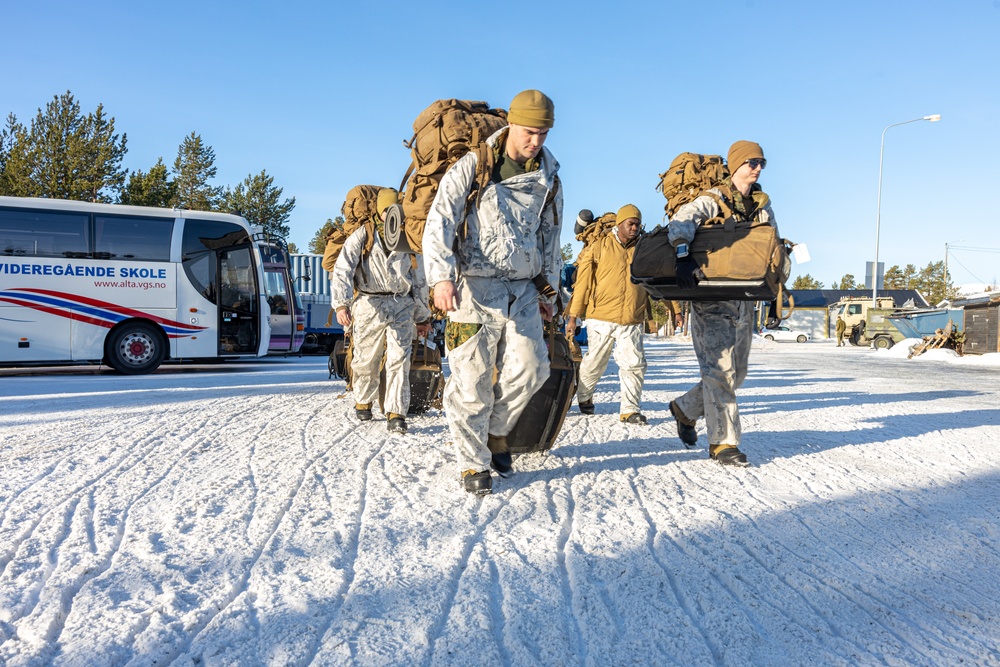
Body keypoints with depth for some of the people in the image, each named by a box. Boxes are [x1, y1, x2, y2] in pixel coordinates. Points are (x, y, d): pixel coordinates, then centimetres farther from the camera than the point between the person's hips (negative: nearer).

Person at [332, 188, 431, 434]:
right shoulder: (362, 236, 2)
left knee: (399, 360, -9)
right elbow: (342, 270, -9)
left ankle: (396, 414, -6)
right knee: (366, 360, 8)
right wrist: (341, 303, -23)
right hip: (370, 305, -2)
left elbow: (419, 281, 22)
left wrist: (422, 317, 21)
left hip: (402, 305, 2)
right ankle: (363, 401, 33)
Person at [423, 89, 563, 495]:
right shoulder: (472, 167, -2)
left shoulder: (548, 180, 12)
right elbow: (440, 222, -9)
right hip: (475, 288, -4)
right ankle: (474, 462, 12)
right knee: (472, 379, -3)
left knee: (530, 369, -3)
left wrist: (548, 291, 19)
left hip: (523, 290, 4)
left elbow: (550, 239, 21)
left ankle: (496, 431, 25)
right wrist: (442, 276, -22)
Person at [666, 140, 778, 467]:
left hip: (744, 299, 7)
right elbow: (682, 220, -23)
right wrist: (683, 256, -41)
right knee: (720, 369, -8)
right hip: (711, 297, -7)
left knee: (736, 373, 11)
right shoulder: (712, 200, -4)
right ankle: (723, 443, -1)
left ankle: (686, 408, 30)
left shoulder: (762, 206, 15)